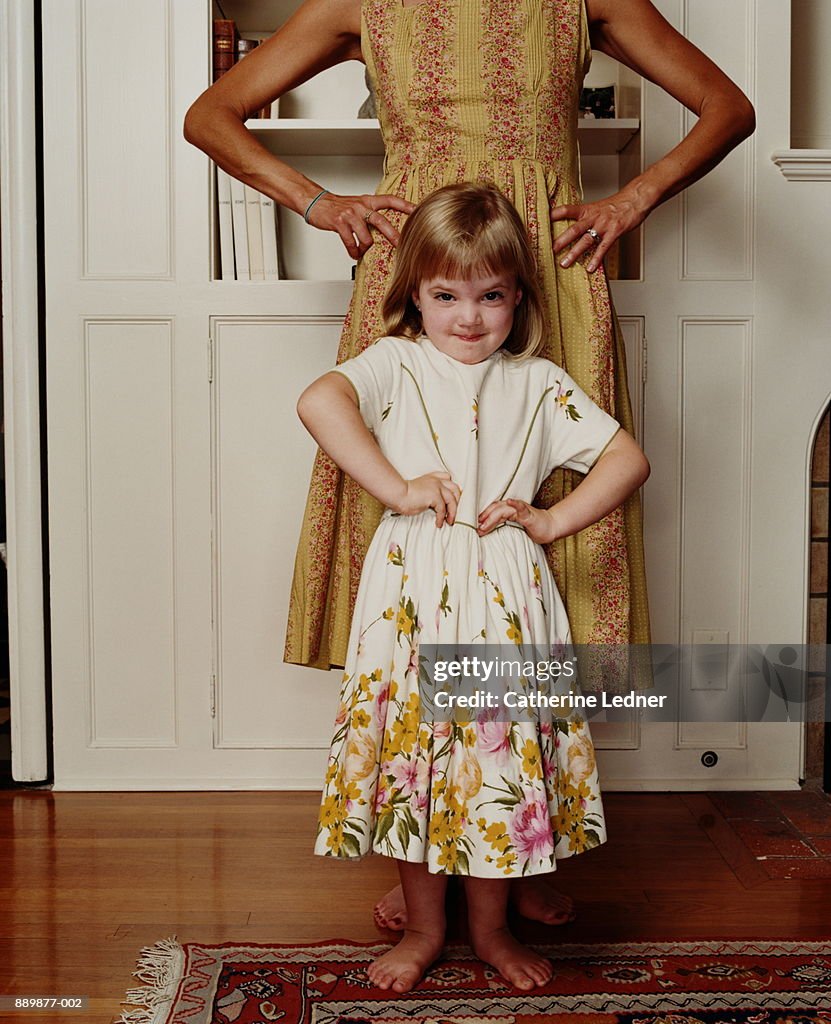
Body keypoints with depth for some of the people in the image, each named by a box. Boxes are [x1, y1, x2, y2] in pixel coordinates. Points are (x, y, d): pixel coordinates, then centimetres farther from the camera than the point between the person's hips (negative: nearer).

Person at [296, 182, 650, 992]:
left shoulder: (537, 383, 10)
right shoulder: (395, 363, 3)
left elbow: (628, 459, 8)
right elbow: (319, 402, -18)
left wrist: (552, 520, -3)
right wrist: (399, 488, -21)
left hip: (507, 595, 2)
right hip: (413, 593, -1)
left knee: (502, 757, 7)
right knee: (414, 750, 7)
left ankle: (491, 927, 30)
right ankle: (423, 927, 28)